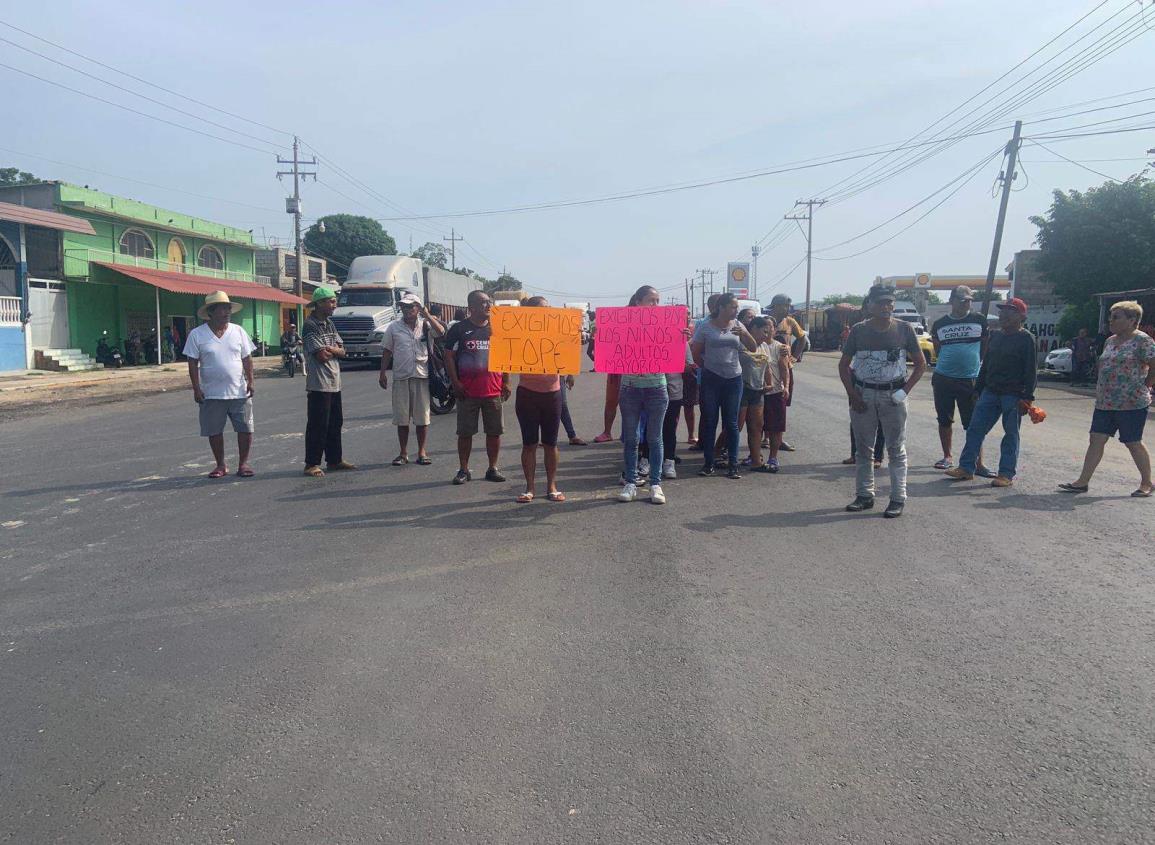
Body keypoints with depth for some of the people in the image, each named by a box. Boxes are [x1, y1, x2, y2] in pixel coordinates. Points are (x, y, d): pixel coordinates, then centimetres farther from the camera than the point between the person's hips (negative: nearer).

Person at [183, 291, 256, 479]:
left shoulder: (238, 331, 5)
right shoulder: (197, 335, -2)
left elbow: (247, 359, 8)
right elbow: (193, 364, -1)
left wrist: (250, 382, -1)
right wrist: (196, 389, -6)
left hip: (239, 392, 1)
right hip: (212, 394, -1)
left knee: (245, 429, 0)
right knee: (214, 431, 6)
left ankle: (243, 463, 14)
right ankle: (220, 465, 20)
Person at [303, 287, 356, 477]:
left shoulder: (329, 324, 14)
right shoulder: (310, 325, -12)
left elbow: (342, 351, 9)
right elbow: (322, 356, -18)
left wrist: (331, 350, -11)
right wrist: (335, 350, 1)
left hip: (334, 382, 8)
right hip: (319, 384, -8)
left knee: (336, 423, 13)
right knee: (318, 425, -4)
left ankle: (334, 460, 23)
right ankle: (312, 464, 3)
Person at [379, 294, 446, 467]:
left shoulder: (425, 324, 4)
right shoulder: (393, 327, 7)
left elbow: (441, 332, -14)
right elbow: (387, 351, 10)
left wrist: (428, 316, -15)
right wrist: (383, 373, 4)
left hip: (422, 376, -1)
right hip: (400, 378, 1)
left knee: (422, 417, 5)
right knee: (402, 419, 4)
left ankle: (422, 452, 15)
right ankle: (403, 453, 13)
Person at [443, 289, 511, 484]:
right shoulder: (459, 329, 0)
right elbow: (449, 356, -1)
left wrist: (506, 382, 6)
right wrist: (455, 382, -9)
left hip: (494, 390, 3)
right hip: (467, 391, -3)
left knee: (494, 431, 6)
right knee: (465, 432, 3)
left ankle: (493, 469, 17)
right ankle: (463, 470, 12)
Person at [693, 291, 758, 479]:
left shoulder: (737, 325, 5)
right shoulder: (705, 327, -4)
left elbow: (753, 348, 2)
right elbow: (695, 353, 2)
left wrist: (744, 333, -15)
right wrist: (708, 368, 7)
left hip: (733, 379, 2)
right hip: (711, 379, -2)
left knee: (731, 423, 4)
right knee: (709, 421, 4)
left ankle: (733, 464, 8)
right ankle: (708, 463, 13)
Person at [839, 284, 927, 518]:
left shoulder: (904, 329, -2)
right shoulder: (859, 330, 0)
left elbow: (921, 363, 5)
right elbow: (843, 365, 6)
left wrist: (905, 391, -6)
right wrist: (853, 395, -3)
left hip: (892, 395, -1)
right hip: (863, 395, 2)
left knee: (896, 449, 2)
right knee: (863, 448, 8)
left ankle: (898, 499, 7)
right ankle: (864, 495, 18)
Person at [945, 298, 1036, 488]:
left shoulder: (1026, 339, -6)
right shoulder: (996, 336, 13)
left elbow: (1030, 371, -9)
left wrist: (1026, 397, -15)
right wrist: (978, 388, 15)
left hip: (1013, 395, -6)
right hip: (990, 392, 6)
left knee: (1011, 434, 2)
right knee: (975, 429, 3)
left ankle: (1006, 474, 8)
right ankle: (966, 468, 9)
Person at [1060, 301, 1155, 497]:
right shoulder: (1110, 341, 13)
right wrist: (1100, 391, 12)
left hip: (1131, 404, -7)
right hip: (1105, 402, 7)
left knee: (1133, 443, 2)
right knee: (1097, 439, 3)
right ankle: (1083, 481, 3)